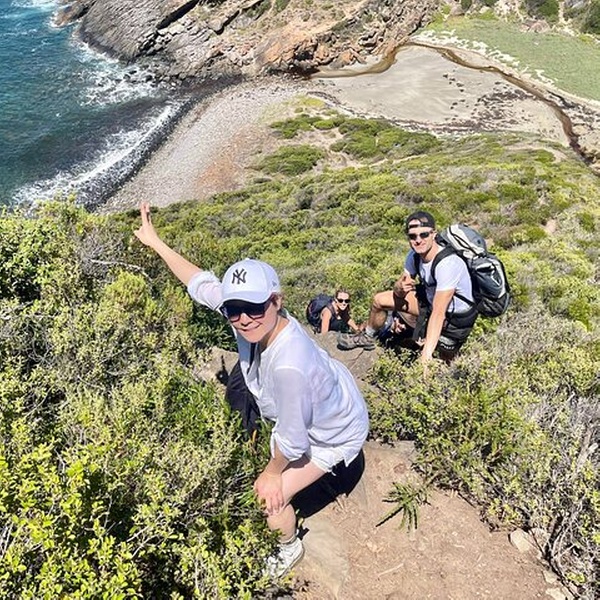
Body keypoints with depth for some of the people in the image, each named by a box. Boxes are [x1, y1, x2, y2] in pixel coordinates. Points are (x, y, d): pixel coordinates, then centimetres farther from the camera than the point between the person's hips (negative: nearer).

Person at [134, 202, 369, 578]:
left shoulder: (289, 366, -48)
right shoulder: (249, 313, -29)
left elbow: (292, 440, -33)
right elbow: (202, 282, -12)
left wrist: (273, 473, -13)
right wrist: (156, 243, -6)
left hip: (336, 433, -7)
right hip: (329, 397, 8)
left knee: (272, 497, 0)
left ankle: (290, 546, 34)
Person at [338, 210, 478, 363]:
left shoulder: (447, 264, -34)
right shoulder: (415, 254, -11)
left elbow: (438, 313, -36)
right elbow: (400, 286, -2)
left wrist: (426, 355, -38)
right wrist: (400, 288, -28)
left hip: (457, 318, -6)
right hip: (431, 301, 7)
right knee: (380, 300, 2)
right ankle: (367, 337, 28)